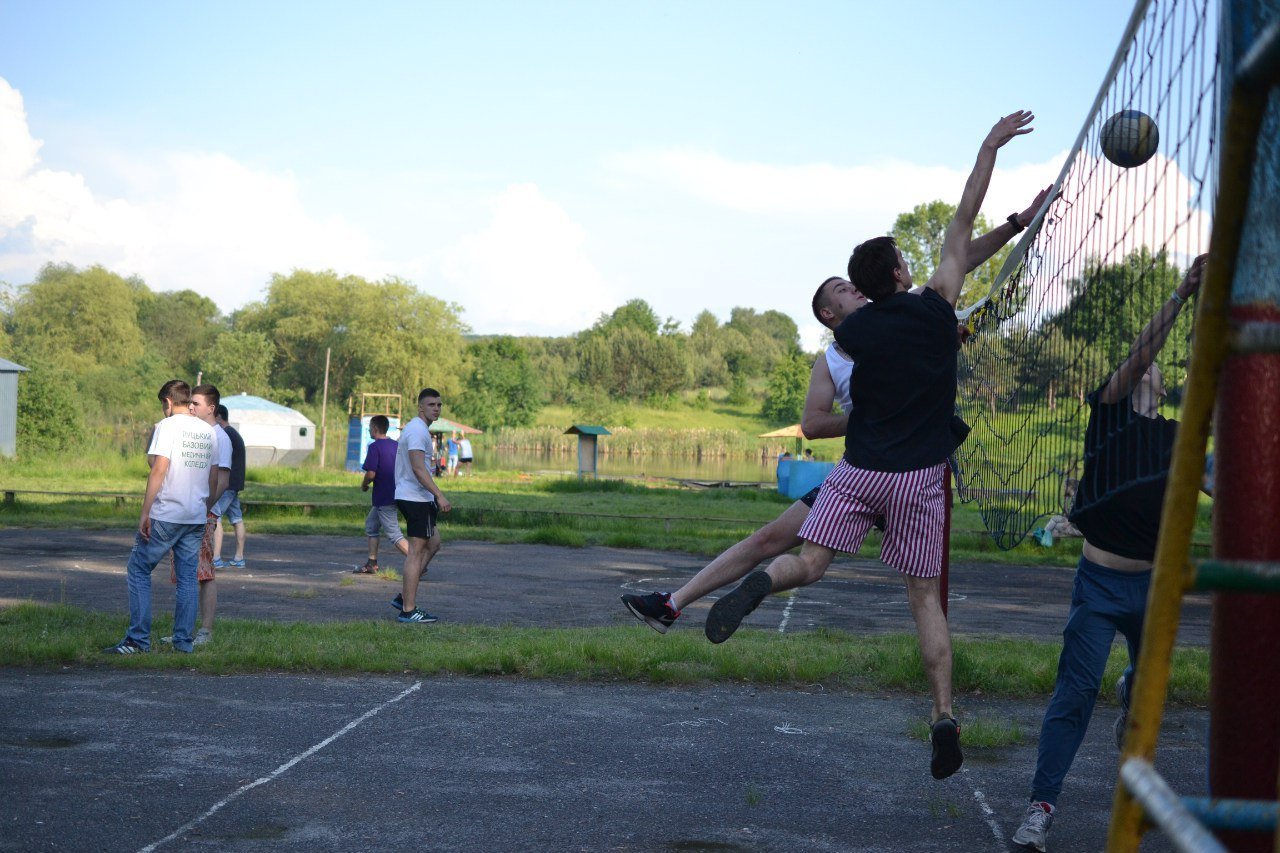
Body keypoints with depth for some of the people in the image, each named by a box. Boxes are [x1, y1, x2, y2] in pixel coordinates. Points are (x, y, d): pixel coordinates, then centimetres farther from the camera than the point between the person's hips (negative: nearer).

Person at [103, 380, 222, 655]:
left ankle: (138, 639, -2)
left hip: (166, 515, -6)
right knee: (187, 577, 9)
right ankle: (183, 642, 8)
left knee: (138, 570, 3)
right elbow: (213, 477, 16)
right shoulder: (209, 431, 12)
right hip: (196, 518, 6)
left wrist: (144, 513, -14)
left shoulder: (167, 426, -6)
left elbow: (159, 470, -15)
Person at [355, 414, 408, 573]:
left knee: (394, 534, -8)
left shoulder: (375, 447, -14)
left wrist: (363, 485, -3)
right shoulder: (396, 445, 10)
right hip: (394, 494, 9)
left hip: (383, 499, -9)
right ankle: (372, 564, 23)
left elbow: (371, 474, -21)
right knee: (371, 524, 22)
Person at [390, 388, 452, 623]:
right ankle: (408, 610, -4)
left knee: (433, 544, 18)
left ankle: (404, 596, 16)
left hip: (408, 496, 11)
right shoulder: (418, 431, -15)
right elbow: (418, 468, -24)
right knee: (417, 551, -7)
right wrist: (439, 495, -28)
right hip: (416, 498, -11)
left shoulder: (415, 429, 19)